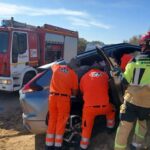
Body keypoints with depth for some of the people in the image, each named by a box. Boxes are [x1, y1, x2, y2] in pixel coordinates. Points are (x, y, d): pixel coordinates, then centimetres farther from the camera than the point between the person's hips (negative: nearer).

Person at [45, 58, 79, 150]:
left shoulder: (56, 67, 10)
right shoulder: (73, 74, 2)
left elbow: (53, 66, 37)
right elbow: (75, 92, 6)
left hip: (53, 96, 3)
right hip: (64, 98, -3)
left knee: (52, 120, 12)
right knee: (61, 121, 6)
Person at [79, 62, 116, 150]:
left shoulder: (84, 76, 6)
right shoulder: (105, 75, 7)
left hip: (89, 107, -1)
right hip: (104, 107, 1)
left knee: (87, 128, 13)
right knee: (111, 109, 34)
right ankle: (110, 128, 47)